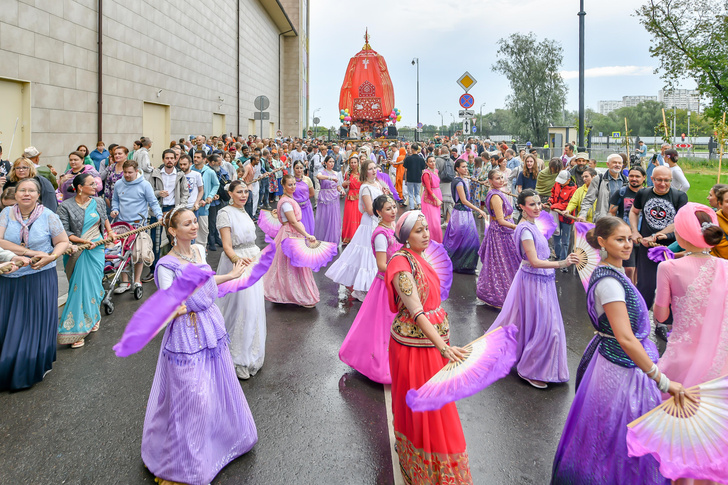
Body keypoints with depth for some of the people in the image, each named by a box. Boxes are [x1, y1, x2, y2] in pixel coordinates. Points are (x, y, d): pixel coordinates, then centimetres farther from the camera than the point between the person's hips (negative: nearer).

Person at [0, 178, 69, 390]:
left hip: (40, 279, -1)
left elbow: (63, 242, 2)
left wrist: (51, 257, -17)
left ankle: (35, 368, 21)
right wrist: (29, 252, -17)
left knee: (37, 323, 5)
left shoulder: (48, 216, -3)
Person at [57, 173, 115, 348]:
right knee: (79, 287, -1)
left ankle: (92, 318, 23)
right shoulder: (65, 206, -7)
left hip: (96, 250, 3)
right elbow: (64, 232, -11)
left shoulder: (98, 202, 6)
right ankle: (77, 329, 9)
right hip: (76, 252, -3)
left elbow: (104, 218, 26)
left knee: (93, 285, 4)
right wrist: (85, 241, -21)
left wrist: (110, 232, 11)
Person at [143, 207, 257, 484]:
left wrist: (232, 275, 28)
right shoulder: (166, 265, -18)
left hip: (210, 326, 7)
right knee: (193, 396, 0)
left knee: (218, 386, 20)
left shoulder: (199, 250, 3)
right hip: (188, 333, -7)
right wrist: (176, 310, -40)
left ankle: (219, 438, 44)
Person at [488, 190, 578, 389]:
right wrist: (562, 263, -35)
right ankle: (530, 370, 13)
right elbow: (534, 261, -27)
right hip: (534, 281, -10)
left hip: (541, 279, 10)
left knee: (523, 321, 19)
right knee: (543, 325, -2)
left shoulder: (531, 225, 8)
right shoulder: (525, 229, -22)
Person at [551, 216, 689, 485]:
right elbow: (625, 338, -31)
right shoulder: (609, 281, -24)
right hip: (621, 369, -10)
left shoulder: (614, 272, 8)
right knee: (617, 438, 5)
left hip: (631, 362, 10)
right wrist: (662, 381, -28)